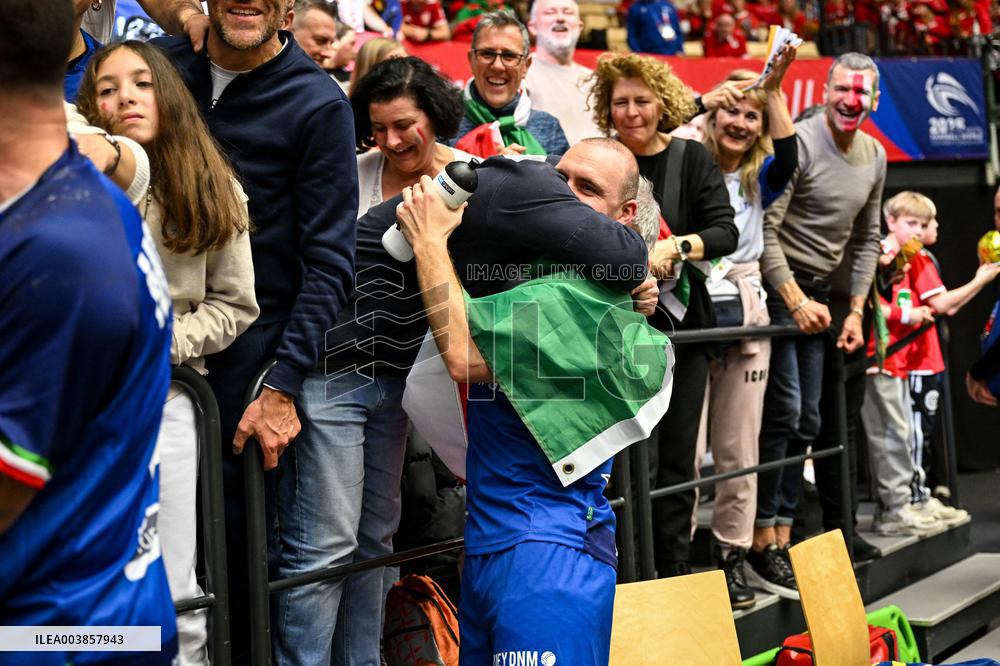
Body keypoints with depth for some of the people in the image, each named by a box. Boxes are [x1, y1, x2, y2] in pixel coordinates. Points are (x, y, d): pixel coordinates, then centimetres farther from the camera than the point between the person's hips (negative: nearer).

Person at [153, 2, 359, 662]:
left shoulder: (317, 103, -8)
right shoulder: (162, 60, 5)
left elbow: (329, 261, -9)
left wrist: (284, 385, -14)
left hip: (248, 347, -4)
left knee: (231, 526, 1)